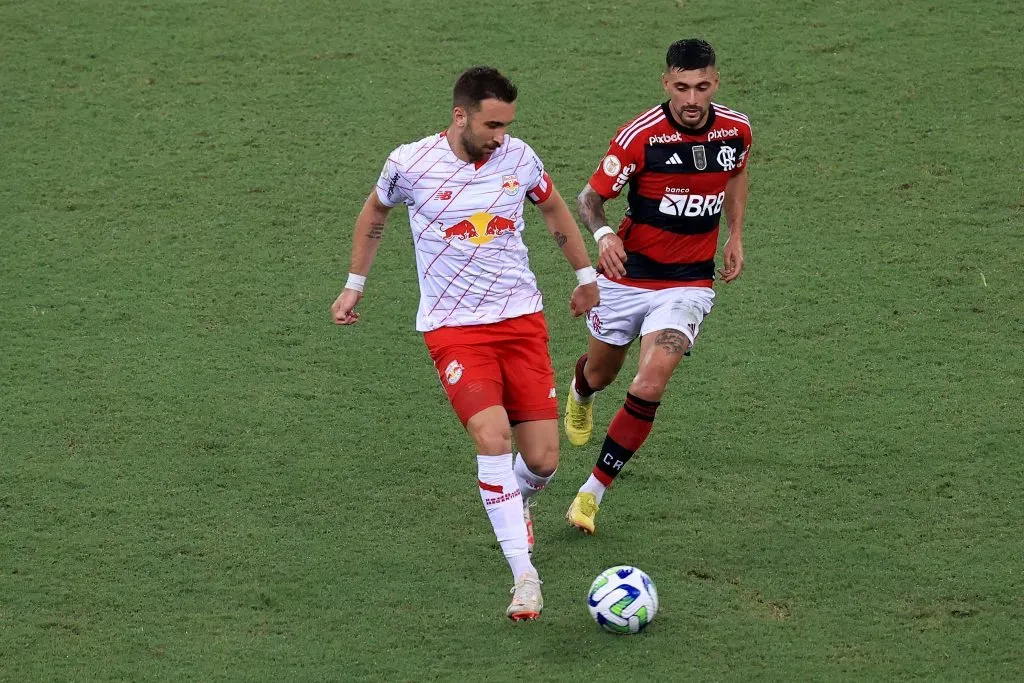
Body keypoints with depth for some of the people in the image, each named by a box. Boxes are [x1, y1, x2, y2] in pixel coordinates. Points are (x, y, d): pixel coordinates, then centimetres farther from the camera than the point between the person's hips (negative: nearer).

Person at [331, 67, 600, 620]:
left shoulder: (519, 157, -1)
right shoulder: (410, 164, -8)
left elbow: (555, 209, 20)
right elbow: (375, 212, 14)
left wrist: (586, 275, 27)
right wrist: (354, 285, 20)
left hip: (521, 319, 3)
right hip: (453, 327, -3)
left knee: (543, 459, -2)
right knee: (492, 436, -24)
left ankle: (516, 506, 37)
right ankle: (524, 575, -21)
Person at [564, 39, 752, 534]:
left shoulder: (735, 131, -7)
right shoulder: (640, 136, -20)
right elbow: (590, 197, -13)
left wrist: (735, 236, 11)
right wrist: (603, 234, -34)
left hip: (688, 284, 1)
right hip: (628, 275, -1)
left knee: (648, 389, -18)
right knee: (602, 373, 22)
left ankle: (593, 492, -4)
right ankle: (580, 393, 62)